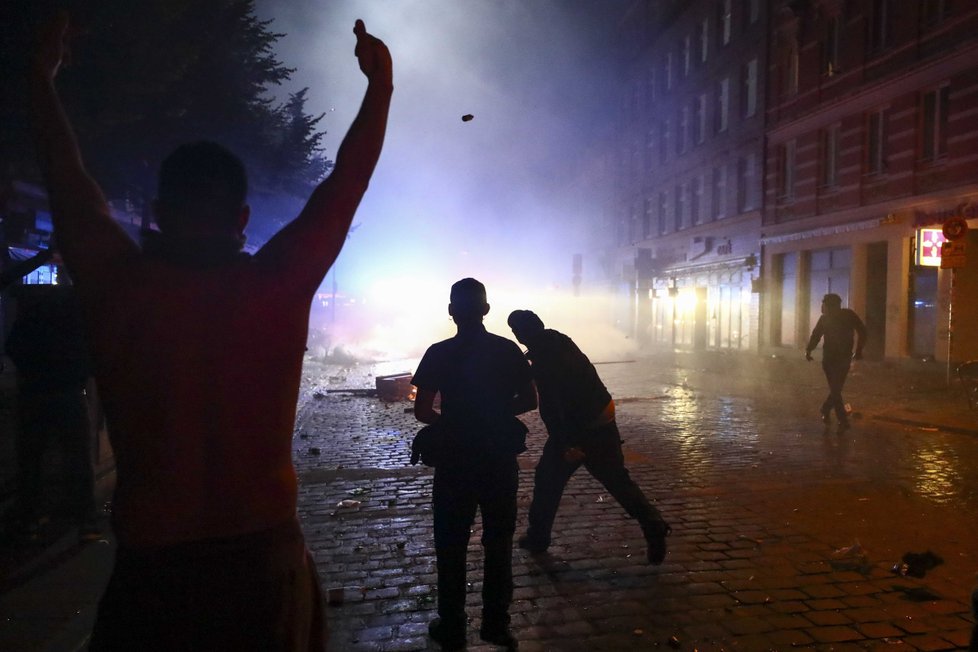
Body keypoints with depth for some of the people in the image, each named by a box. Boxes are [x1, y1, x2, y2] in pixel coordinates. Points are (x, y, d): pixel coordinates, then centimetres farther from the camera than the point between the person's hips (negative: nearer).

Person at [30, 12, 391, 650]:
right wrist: (380, 85, 10)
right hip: (264, 559, 0)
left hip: (150, 567, 1)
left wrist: (44, 78, 21)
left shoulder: (120, 287, -11)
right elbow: (345, 185, -2)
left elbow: (70, 184, 5)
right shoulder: (278, 286, -14)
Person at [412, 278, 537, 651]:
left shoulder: (439, 353, -10)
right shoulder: (508, 350, -3)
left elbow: (422, 411, -10)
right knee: (498, 543, 16)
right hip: (500, 460, 2)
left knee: (451, 547, 12)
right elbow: (528, 400, 1)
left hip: (456, 461, -2)